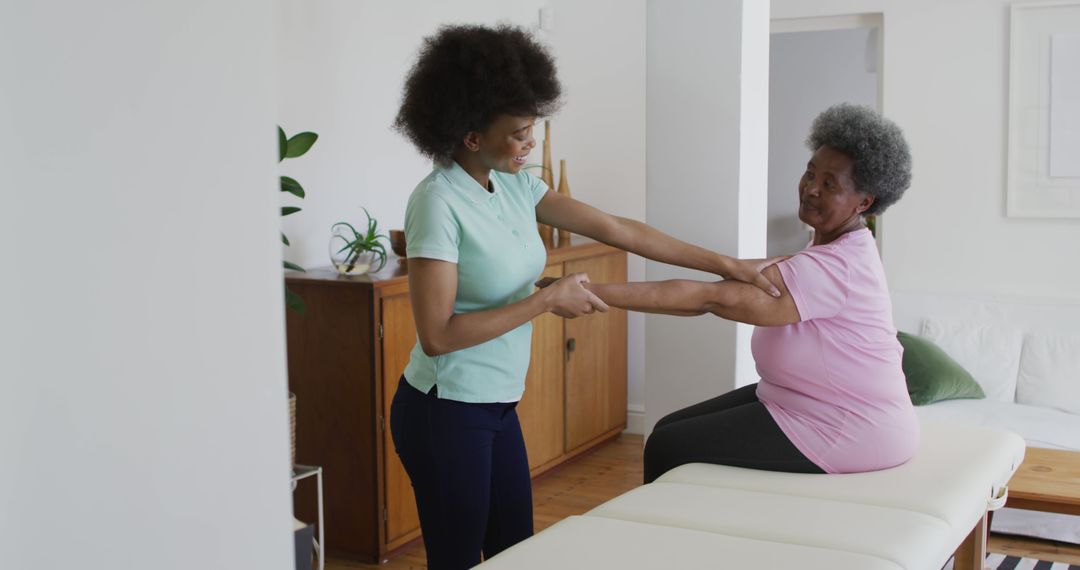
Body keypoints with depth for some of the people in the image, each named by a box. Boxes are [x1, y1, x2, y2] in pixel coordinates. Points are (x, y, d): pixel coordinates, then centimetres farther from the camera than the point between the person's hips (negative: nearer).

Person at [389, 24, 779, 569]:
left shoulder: (515, 186, 3)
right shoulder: (439, 202, -20)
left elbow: (619, 230, 4)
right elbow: (437, 335, -24)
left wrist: (727, 265, 4)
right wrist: (547, 300, -20)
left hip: (497, 407, 7)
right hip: (447, 414, -7)